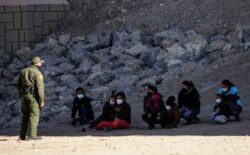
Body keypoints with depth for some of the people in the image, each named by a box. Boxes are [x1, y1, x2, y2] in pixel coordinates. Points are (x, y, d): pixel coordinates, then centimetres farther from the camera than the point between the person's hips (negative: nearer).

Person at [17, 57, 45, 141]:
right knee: (34, 115, -5)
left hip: (24, 95, 6)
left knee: (25, 115, 13)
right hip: (33, 95, -6)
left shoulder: (23, 71, 13)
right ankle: (32, 135, -12)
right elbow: (40, 87, -14)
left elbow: (18, 85, 14)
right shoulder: (37, 73, -8)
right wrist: (41, 100, -11)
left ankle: (22, 135, 11)